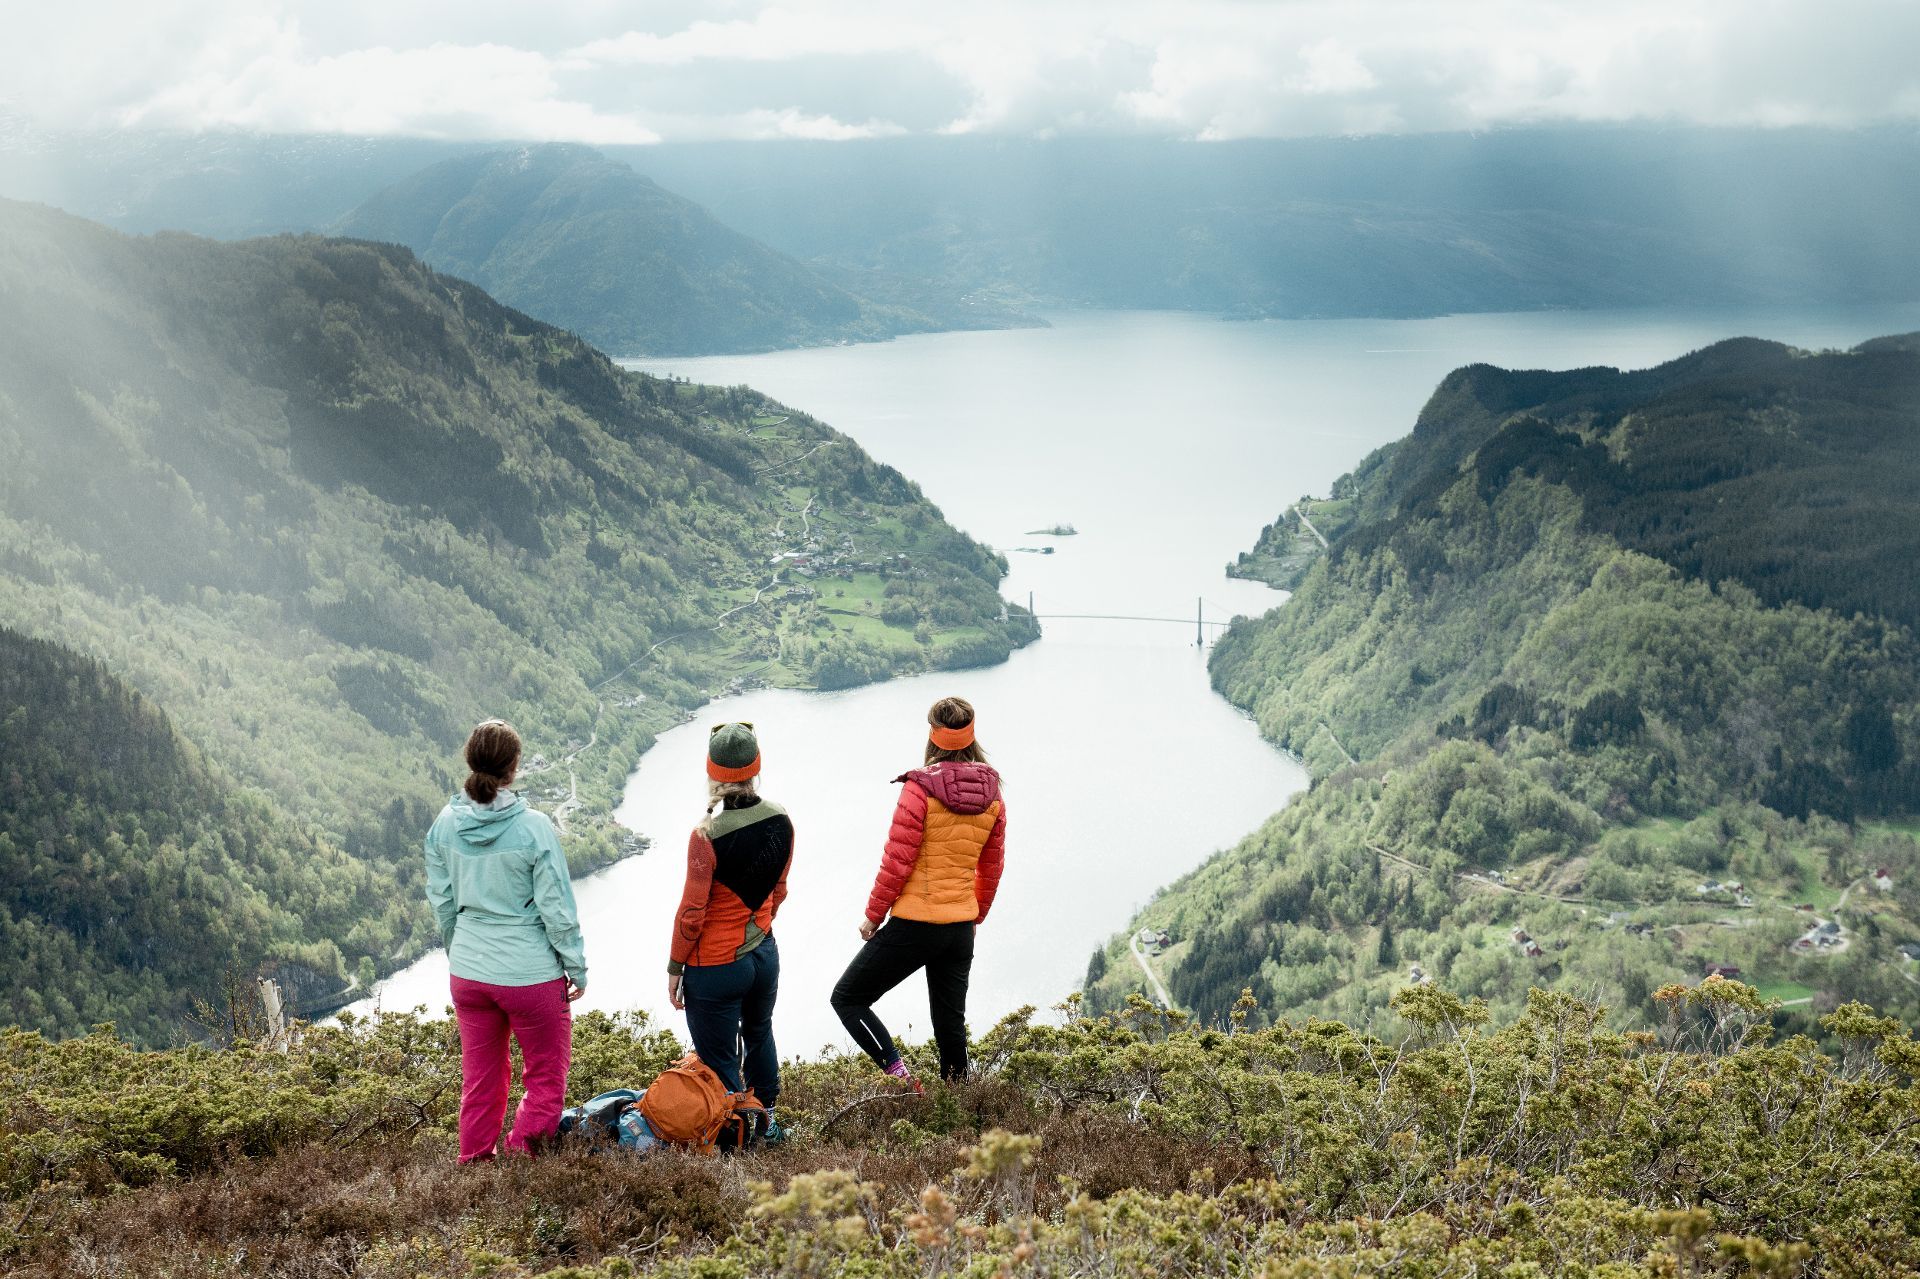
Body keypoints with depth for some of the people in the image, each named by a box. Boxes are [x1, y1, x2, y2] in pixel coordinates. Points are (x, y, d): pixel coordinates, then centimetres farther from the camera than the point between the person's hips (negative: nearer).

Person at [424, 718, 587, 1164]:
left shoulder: (445, 825, -3)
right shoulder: (533, 827, -17)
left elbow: (441, 902, 7)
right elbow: (557, 908, -12)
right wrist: (577, 968, -1)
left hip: (468, 972, 5)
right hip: (531, 973, -5)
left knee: (480, 1078, 18)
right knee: (546, 1077, 11)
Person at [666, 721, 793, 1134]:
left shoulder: (707, 836, -24)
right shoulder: (781, 822, -8)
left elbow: (691, 913, -18)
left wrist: (675, 968, -5)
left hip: (715, 965, -7)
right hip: (764, 955, 7)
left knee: (720, 1062, 8)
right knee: (759, 1034, 30)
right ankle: (767, 1120, 43)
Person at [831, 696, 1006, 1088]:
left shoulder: (921, 788, -15)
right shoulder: (992, 793, 3)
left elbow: (897, 861, -14)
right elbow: (991, 868, 11)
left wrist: (873, 916, -2)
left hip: (914, 924, -6)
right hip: (961, 929, 6)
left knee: (847, 999, 5)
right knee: (951, 1020, 17)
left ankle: (899, 1076, -9)